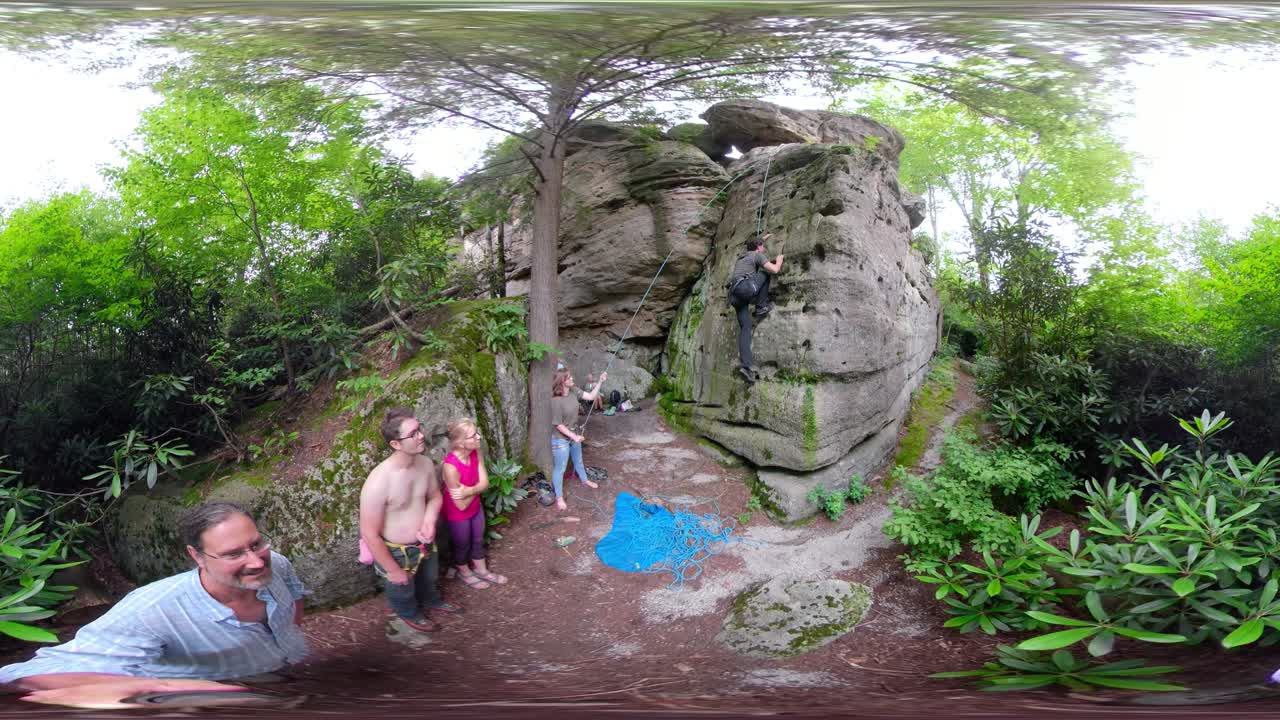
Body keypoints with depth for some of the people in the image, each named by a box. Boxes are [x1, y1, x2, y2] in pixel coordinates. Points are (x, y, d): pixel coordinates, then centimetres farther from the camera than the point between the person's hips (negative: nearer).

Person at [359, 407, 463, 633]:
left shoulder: (425, 463, -16)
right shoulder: (378, 484, -37)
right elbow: (369, 534, -28)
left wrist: (430, 521, -17)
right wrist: (393, 570, -18)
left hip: (425, 542, 5)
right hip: (396, 552, -5)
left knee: (429, 578, 34)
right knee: (402, 590, 27)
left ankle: (432, 601, 66)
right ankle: (410, 614, 59)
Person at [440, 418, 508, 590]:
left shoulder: (476, 453, -18)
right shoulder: (450, 467, -38)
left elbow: (484, 483, -16)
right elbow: (462, 505, -29)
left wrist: (468, 490, -33)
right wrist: (476, 489, -17)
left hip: (475, 507, 6)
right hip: (458, 514, -6)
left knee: (478, 540, 26)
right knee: (463, 545, 21)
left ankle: (481, 571, 50)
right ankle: (465, 573, 48)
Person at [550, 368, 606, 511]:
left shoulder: (573, 391, -9)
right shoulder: (556, 401, -31)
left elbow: (591, 396, 0)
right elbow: (558, 425, -25)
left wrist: (600, 382, -11)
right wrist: (574, 436, -24)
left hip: (574, 435, 8)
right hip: (561, 439, -8)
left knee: (578, 460, 31)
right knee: (560, 468, 8)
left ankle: (584, 480, 56)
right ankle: (559, 497, 23)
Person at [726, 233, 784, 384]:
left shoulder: (743, 256, 33)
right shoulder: (758, 255, 10)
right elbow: (774, 270, 0)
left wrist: (763, 239, 69)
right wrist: (779, 260, 20)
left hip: (734, 294, 7)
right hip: (746, 287, -7)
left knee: (744, 327, 1)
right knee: (766, 272, 17)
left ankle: (745, 364, -12)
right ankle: (761, 307, 10)